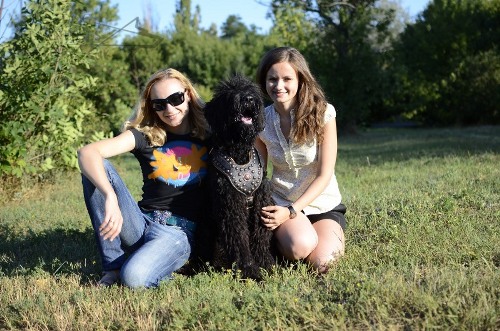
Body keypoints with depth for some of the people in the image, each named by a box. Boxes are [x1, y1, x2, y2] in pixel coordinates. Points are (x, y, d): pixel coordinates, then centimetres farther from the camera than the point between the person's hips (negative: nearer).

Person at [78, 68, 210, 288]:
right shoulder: (144, 135, 2)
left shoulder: (208, 135, 5)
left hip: (180, 232, -3)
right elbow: (87, 152, -15)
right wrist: (111, 197, -30)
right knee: (97, 167, -19)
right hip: (141, 223, 3)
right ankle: (113, 267, -11)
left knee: (134, 278, -34)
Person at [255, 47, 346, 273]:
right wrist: (261, 210, -14)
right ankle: (279, 237, 5)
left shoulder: (323, 113, -13)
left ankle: (332, 236, 10)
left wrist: (290, 211, -21)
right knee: (300, 246, -31)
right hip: (282, 203, 1)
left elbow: (324, 175, -13)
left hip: (323, 204, -1)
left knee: (320, 262, -25)